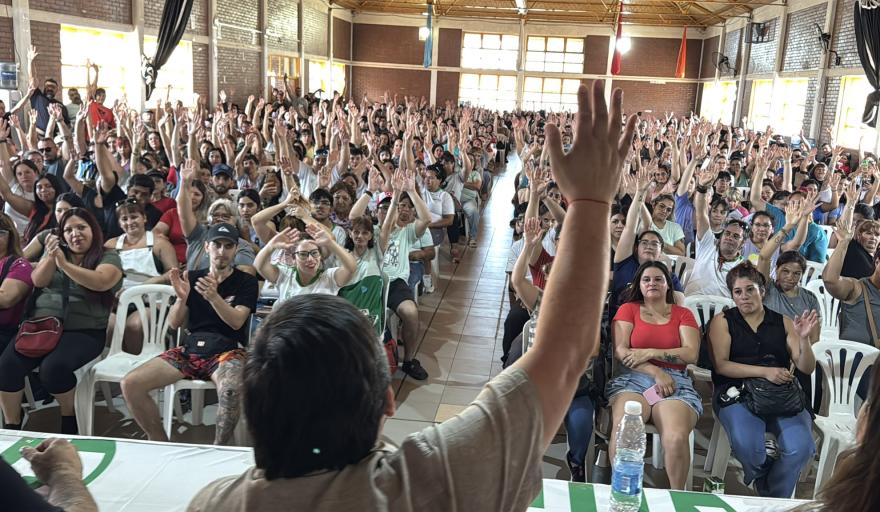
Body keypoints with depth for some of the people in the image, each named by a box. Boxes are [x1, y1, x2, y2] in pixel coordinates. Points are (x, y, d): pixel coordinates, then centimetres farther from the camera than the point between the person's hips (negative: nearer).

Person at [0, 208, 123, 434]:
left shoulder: (109, 257, 3)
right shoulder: (57, 252, 19)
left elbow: (101, 282, -18)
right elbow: (38, 281, 5)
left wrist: (64, 264, -21)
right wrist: (50, 258, -13)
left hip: (83, 331, -4)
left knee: (53, 367, -31)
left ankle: (70, 417, -5)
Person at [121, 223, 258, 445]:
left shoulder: (246, 281, 4)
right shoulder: (192, 277, 13)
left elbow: (236, 321, -10)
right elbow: (174, 323, 10)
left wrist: (214, 297, -28)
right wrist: (182, 298, -11)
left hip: (228, 351, -4)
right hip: (190, 349, 4)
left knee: (230, 391, -39)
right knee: (130, 384, -14)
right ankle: (161, 444, 0)